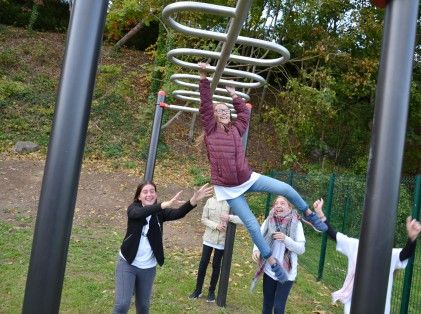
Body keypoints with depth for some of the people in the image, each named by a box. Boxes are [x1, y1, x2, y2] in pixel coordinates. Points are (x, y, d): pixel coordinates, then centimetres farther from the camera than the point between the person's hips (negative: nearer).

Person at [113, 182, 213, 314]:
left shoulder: (160, 212, -4)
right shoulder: (133, 209, -9)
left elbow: (178, 213, -24)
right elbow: (140, 213, -33)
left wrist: (194, 200, -44)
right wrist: (165, 204, -48)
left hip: (148, 268, 3)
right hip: (127, 263, -3)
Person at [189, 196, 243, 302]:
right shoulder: (210, 201, -5)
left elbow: (242, 219, -16)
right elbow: (204, 219, -2)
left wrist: (229, 217, -30)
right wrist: (215, 225, -16)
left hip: (222, 240, -1)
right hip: (209, 238, 1)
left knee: (216, 265, 11)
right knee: (203, 264, 7)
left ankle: (211, 291, 28)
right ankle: (198, 289, 25)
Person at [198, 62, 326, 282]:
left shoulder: (236, 130, 6)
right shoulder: (210, 130, -6)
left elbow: (245, 113, 24)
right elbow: (205, 104, -14)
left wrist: (234, 95, 23)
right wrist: (203, 77, -20)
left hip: (248, 179, 4)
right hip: (228, 189, -4)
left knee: (286, 189, -8)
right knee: (251, 224, -3)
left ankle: (309, 215, 17)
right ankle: (271, 260, 12)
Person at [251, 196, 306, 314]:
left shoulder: (296, 224, -10)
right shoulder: (269, 221, -4)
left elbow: (301, 249, -11)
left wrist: (286, 239, -27)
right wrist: (256, 249, -27)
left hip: (286, 273, -3)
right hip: (269, 270, 3)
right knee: (267, 304, 15)